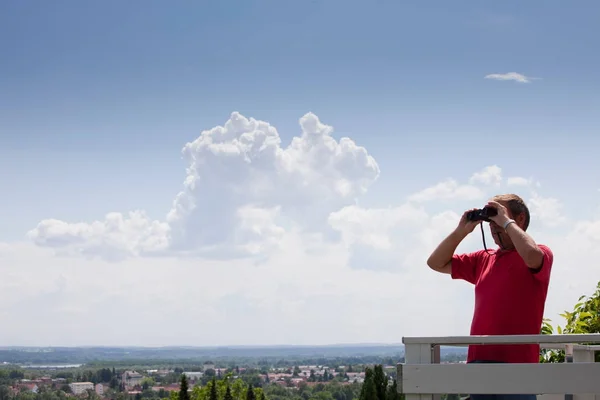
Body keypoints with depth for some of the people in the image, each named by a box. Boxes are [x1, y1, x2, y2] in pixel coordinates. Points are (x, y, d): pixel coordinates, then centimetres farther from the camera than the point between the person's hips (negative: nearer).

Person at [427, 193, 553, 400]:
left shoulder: (541, 253, 1)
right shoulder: (483, 259, 18)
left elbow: (532, 257, -24)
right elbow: (436, 263, 22)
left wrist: (506, 222, -9)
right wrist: (462, 230, 10)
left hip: (517, 363, -6)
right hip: (479, 362, 6)